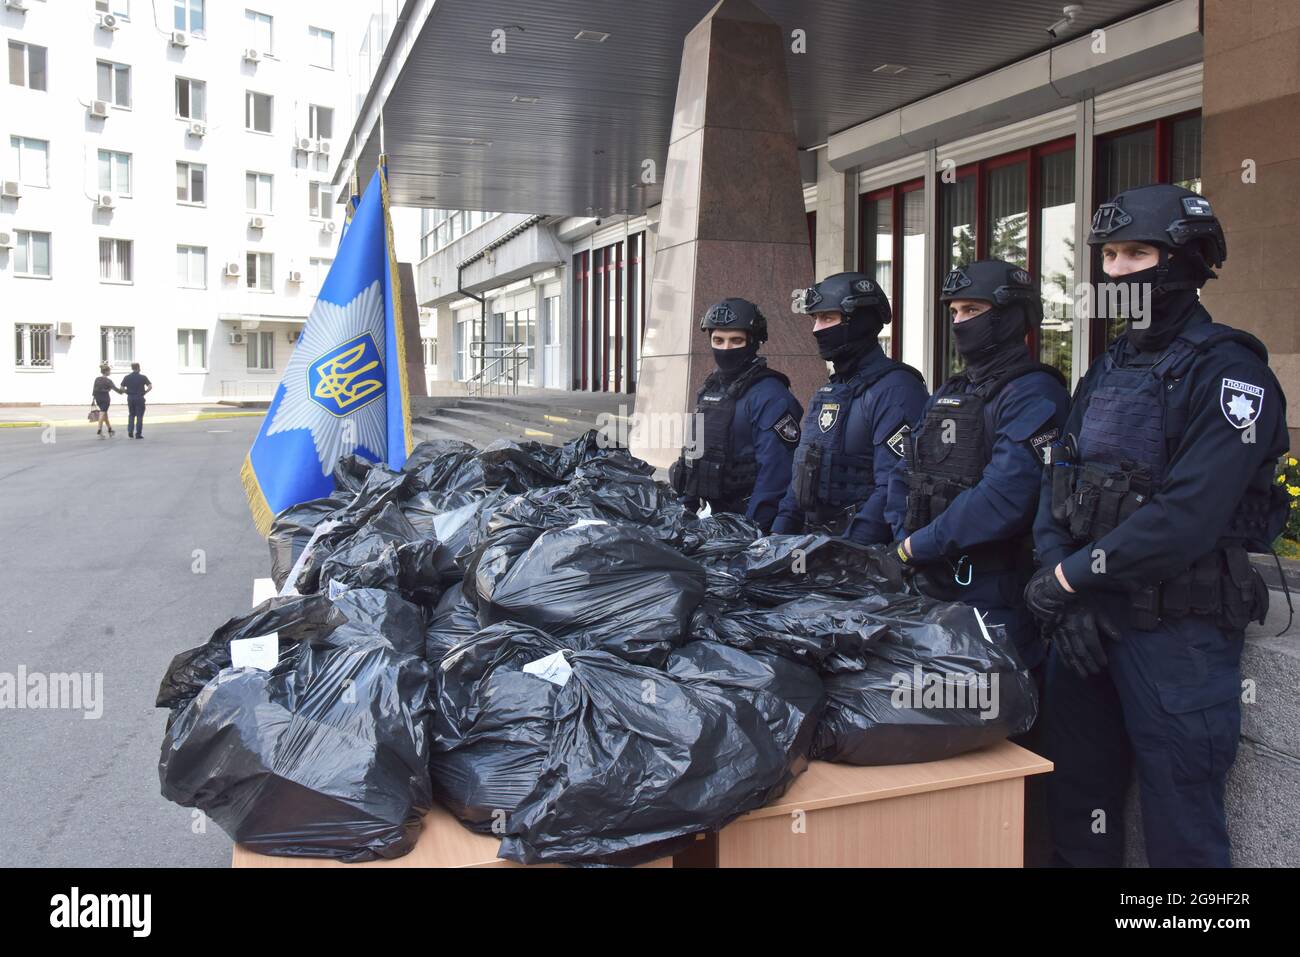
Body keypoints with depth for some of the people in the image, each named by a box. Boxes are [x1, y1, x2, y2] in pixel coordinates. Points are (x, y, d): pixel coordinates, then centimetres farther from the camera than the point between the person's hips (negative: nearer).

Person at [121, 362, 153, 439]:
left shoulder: (127, 377, 3)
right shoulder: (143, 377, -6)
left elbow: (122, 388, 0)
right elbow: (150, 387, -13)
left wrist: (128, 392, 10)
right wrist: (144, 392, -2)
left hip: (130, 398, 3)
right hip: (139, 398, -3)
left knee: (131, 415, 17)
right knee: (139, 416, 3)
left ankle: (130, 432, 6)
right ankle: (138, 434, 2)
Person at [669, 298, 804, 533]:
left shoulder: (770, 395, -15)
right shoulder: (710, 388, 11)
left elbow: (775, 469, -21)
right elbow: (693, 449, 17)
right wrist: (686, 506, 14)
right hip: (715, 514, 7)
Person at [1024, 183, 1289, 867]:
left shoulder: (1227, 373, -11)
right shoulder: (1107, 371, 13)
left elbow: (1187, 517, -22)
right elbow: (1057, 484, 6)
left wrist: (1070, 574, -16)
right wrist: (1063, 596, -8)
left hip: (1179, 632, -7)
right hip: (1087, 623, 7)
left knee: (1180, 832, 5)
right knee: (1078, 810, 18)